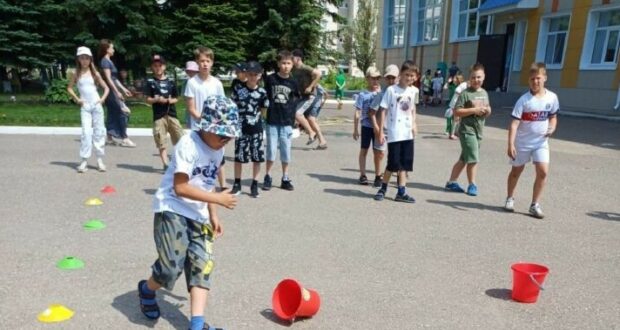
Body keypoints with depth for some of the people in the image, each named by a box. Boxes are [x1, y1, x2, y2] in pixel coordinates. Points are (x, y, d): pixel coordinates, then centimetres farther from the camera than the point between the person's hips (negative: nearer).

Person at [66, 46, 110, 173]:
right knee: (86, 132, -9)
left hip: (96, 105, 0)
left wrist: (102, 98, -6)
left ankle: (100, 160, 13)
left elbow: (106, 88, 8)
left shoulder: (94, 73, 4)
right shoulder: (77, 74, 5)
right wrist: (76, 99, 2)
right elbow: (69, 88, 14)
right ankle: (84, 160, -3)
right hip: (84, 106, 0)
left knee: (99, 131, 3)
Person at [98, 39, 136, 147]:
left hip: (113, 90, 10)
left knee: (113, 114, 11)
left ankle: (109, 137, 16)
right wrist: (117, 92, -20)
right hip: (111, 90, -10)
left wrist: (123, 89, 21)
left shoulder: (109, 61, 17)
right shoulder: (105, 61, -12)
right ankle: (124, 139, -9)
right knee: (124, 112, -10)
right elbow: (108, 78, -18)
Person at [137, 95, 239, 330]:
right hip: (172, 210, -7)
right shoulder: (188, 144, -18)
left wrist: (213, 215, 10)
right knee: (172, 267, -13)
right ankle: (146, 290, 22)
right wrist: (217, 199, -22)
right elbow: (180, 187, -22)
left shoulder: (218, 150, 6)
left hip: (198, 215, 7)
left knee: (202, 266, -1)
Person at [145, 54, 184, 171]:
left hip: (172, 115, 2)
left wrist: (170, 101, -8)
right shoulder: (150, 82, 3)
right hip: (158, 116, -2)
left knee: (181, 140, 3)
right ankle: (166, 164, 4)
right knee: (162, 143, -2)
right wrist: (157, 99, -19)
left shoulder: (171, 81, 10)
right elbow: (148, 99, 0)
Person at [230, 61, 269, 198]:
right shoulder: (238, 89, -3)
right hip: (241, 129, 0)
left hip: (256, 129, 1)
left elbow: (263, 110, 9)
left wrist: (254, 117, 4)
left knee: (257, 157, 5)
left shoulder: (262, 92, -3)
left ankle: (254, 184, 19)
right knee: (239, 157, 5)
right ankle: (237, 184, 19)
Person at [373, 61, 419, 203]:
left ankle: (401, 192, 16)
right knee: (393, 163, -1)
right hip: (394, 133, -5)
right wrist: (381, 131, -9)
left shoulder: (414, 91, 6)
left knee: (405, 163, 7)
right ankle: (383, 188, 19)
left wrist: (414, 124, 7)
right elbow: (383, 110, -7)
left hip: (407, 133, 5)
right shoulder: (391, 90, -8)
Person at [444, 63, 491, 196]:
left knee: (464, 159, 12)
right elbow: (456, 111, -14)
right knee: (473, 159, -7)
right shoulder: (465, 93, -10)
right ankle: (472, 185, 9)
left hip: (478, 131, 7)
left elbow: (487, 108, 24)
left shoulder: (484, 93, 13)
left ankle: (451, 182, 21)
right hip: (467, 130, -7)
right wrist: (473, 110, -20)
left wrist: (487, 111, 1)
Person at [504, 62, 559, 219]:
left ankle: (535, 205, 4)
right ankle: (510, 199, 32)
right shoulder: (524, 100, -14)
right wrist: (511, 144, -25)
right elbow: (514, 123, -17)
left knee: (543, 171, -9)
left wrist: (552, 128, -8)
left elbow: (553, 116, 13)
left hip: (541, 142, 2)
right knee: (516, 171, 12)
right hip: (522, 142, -2)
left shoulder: (552, 97, -3)